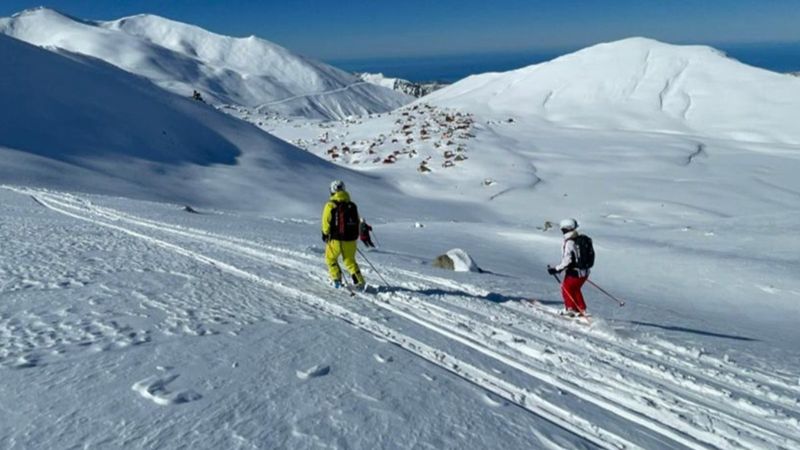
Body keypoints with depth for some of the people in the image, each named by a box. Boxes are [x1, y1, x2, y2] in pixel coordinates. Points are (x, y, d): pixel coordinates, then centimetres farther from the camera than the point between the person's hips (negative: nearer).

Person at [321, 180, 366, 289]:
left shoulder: (330, 205, -9)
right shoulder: (352, 205, 5)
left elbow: (326, 222, -8)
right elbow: (357, 222, 11)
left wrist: (325, 235, 6)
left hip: (335, 239, -4)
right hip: (350, 239, 4)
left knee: (330, 258, 20)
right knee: (350, 261, 17)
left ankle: (336, 280, 14)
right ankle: (359, 282, 5)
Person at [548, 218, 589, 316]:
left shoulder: (569, 243, -21)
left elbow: (567, 261, -24)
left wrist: (556, 270, -17)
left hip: (574, 272, -8)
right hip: (585, 272, 8)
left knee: (566, 288, 14)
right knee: (575, 289, 25)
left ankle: (570, 309, 18)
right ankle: (582, 310, 27)